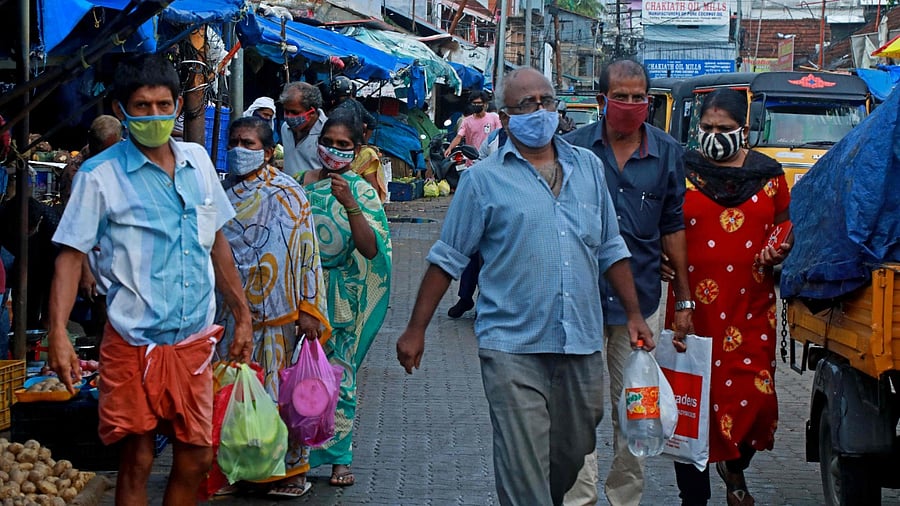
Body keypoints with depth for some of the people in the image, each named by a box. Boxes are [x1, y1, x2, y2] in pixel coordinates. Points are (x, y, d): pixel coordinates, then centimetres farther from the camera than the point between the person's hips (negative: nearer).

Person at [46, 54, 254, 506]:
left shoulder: (197, 161, 7)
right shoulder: (99, 176, -8)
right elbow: (71, 255, -9)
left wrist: (242, 315, 17)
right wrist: (58, 333, -20)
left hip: (195, 338, 5)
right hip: (134, 343, -4)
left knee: (196, 458, 8)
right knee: (137, 461, 2)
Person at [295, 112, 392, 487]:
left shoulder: (362, 192, -2)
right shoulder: (300, 183, 5)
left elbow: (370, 249, -16)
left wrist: (349, 203, -25)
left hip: (341, 297, -2)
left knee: (339, 373, 0)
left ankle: (340, 457, 10)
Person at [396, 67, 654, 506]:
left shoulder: (588, 167, 12)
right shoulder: (483, 179, -1)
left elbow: (611, 250, 18)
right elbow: (448, 258, 1)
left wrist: (634, 314, 13)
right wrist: (416, 330, -1)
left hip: (581, 343, 4)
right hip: (514, 349, -4)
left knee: (572, 455, 15)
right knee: (524, 469, -7)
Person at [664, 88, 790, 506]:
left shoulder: (767, 174, 8)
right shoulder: (682, 171, 3)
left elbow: (786, 224, 19)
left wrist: (780, 250, -1)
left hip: (751, 306, 1)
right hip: (695, 305, -1)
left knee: (755, 394, -2)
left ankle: (735, 468, 29)